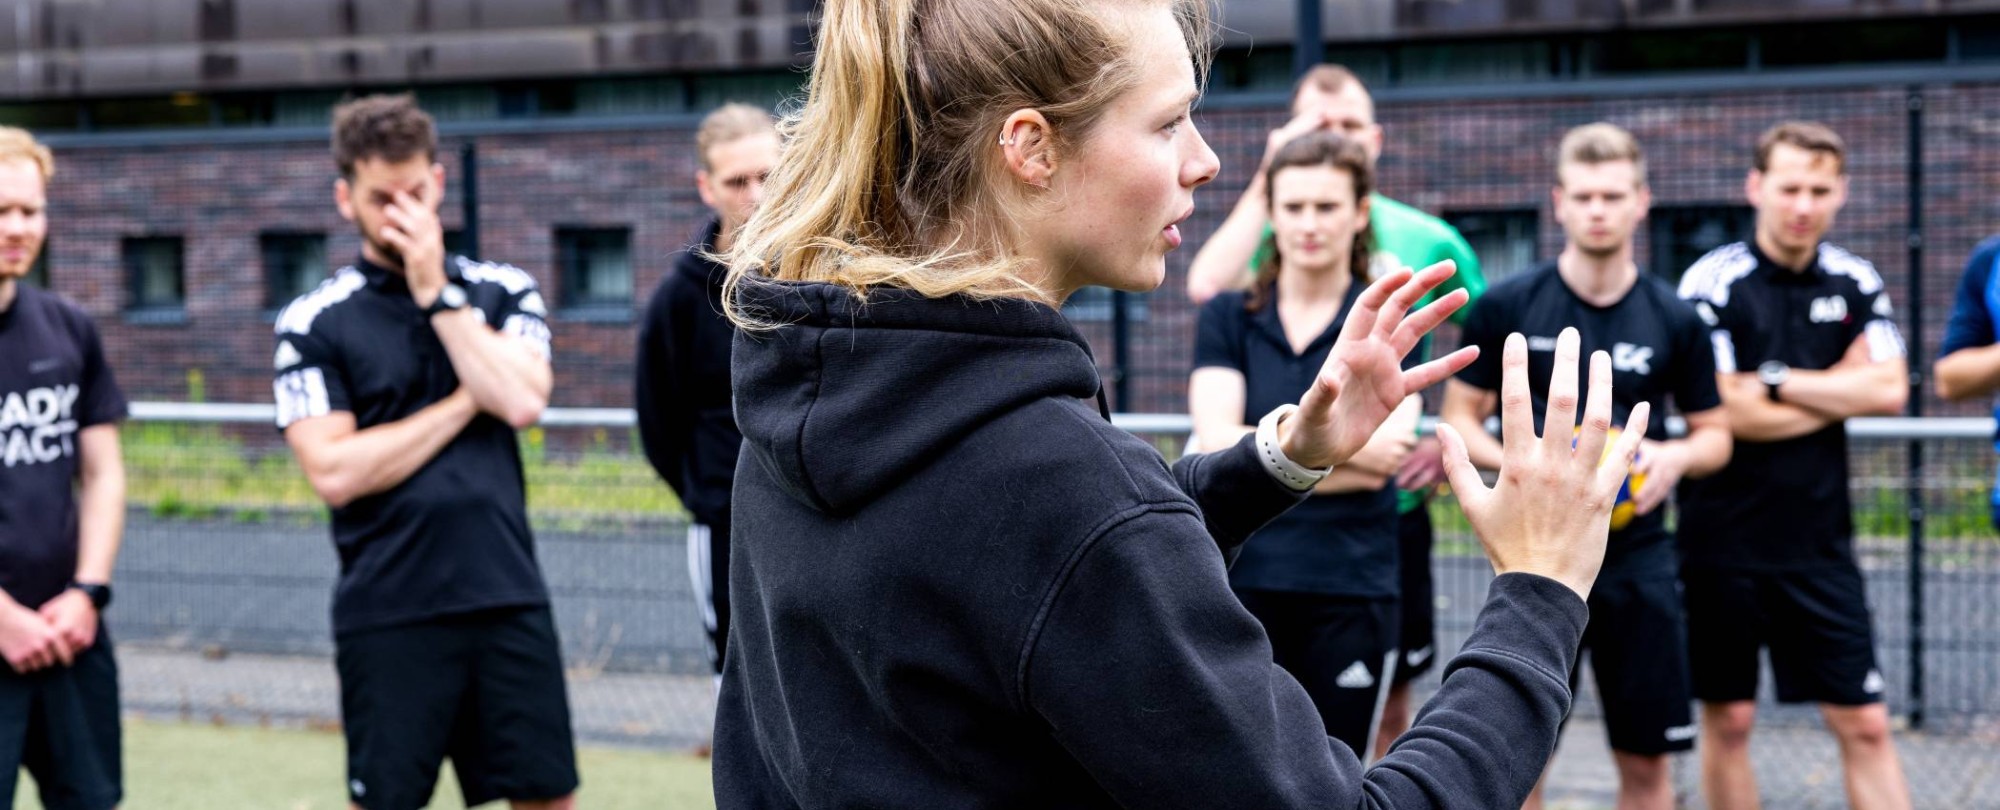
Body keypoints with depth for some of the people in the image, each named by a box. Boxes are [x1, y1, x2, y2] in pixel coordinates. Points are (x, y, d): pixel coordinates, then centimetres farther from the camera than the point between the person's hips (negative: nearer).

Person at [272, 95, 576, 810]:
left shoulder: (502, 292, 8)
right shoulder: (313, 323, 1)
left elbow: (521, 401, -10)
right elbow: (334, 473, -10)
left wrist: (435, 292, -7)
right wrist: (466, 401, -6)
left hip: (509, 599, 2)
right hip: (389, 611, -2)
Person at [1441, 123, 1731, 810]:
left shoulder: (1676, 320, 2)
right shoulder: (1507, 308, -2)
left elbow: (1715, 435, 10)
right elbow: (1460, 417, 2)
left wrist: (1676, 457, -13)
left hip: (1638, 555, 2)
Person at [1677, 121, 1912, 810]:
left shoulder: (1856, 284, 6)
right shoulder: (1713, 283, -8)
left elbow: (1891, 390, -7)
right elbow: (1724, 415, -16)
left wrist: (1777, 380, -13)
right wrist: (1839, 391, -6)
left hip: (1819, 542, 3)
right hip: (1725, 541, -3)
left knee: (1865, 725, 1)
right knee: (1728, 721, 6)